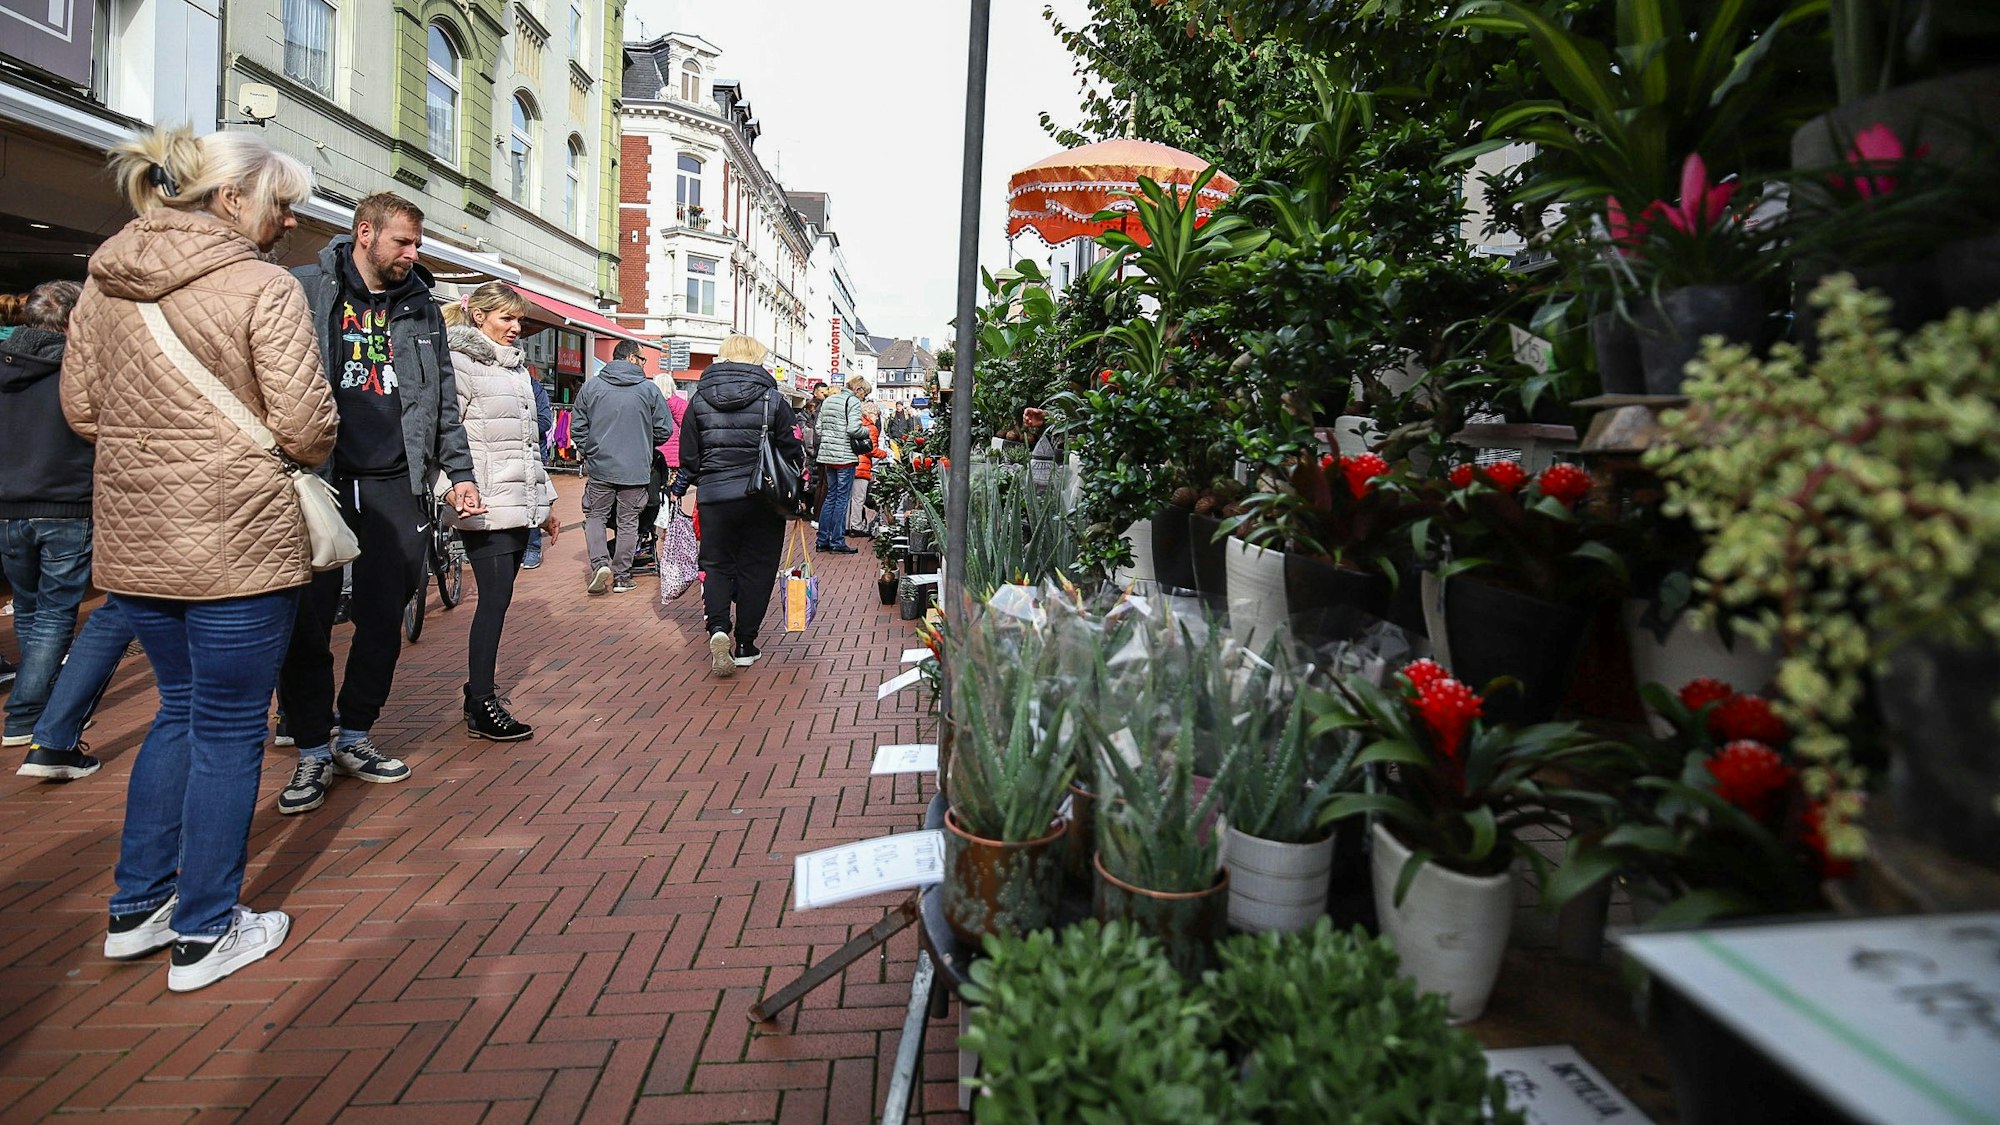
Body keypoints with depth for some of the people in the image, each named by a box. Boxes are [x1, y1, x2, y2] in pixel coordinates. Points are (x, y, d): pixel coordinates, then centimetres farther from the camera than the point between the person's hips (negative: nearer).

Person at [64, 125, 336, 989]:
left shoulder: (104, 278, 8)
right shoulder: (263, 288, -13)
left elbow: (81, 408, 11)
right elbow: (305, 429, -17)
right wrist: (278, 451, 5)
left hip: (133, 538, 7)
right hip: (238, 544, -7)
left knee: (180, 707, 23)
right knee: (229, 729, 5)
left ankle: (136, 907, 32)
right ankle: (204, 934, 19)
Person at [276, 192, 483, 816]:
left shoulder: (422, 307, 13)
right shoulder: (304, 290, 2)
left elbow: (444, 401, 16)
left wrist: (459, 472, 11)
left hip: (395, 483, 3)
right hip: (317, 480, -3)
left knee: (384, 621, 8)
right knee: (307, 622, 1)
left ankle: (354, 736, 26)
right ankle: (313, 752, 16)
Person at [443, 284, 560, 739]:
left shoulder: (517, 367, 21)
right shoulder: (459, 363, -4)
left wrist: (545, 499, 25)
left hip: (520, 505, 8)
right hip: (486, 508, -8)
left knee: (498, 598, 10)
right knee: (496, 598, -9)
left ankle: (477, 692, 21)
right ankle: (483, 707, -1)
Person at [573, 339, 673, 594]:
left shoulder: (591, 387, 1)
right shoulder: (649, 389, -3)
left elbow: (578, 427, 3)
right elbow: (664, 429, 1)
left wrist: (586, 453, 17)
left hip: (600, 467, 1)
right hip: (636, 469, -1)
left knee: (595, 516, 14)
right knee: (628, 522, 8)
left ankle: (600, 562, -6)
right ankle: (621, 576, 13)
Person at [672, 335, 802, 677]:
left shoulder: (699, 399, 3)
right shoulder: (772, 399, -4)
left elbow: (689, 455, 7)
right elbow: (792, 453, -3)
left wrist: (680, 488, 23)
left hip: (714, 495, 2)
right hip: (762, 497, -1)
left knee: (717, 564, 13)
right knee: (756, 568, 8)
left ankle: (718, 627, -11)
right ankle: (744, 645, 13)